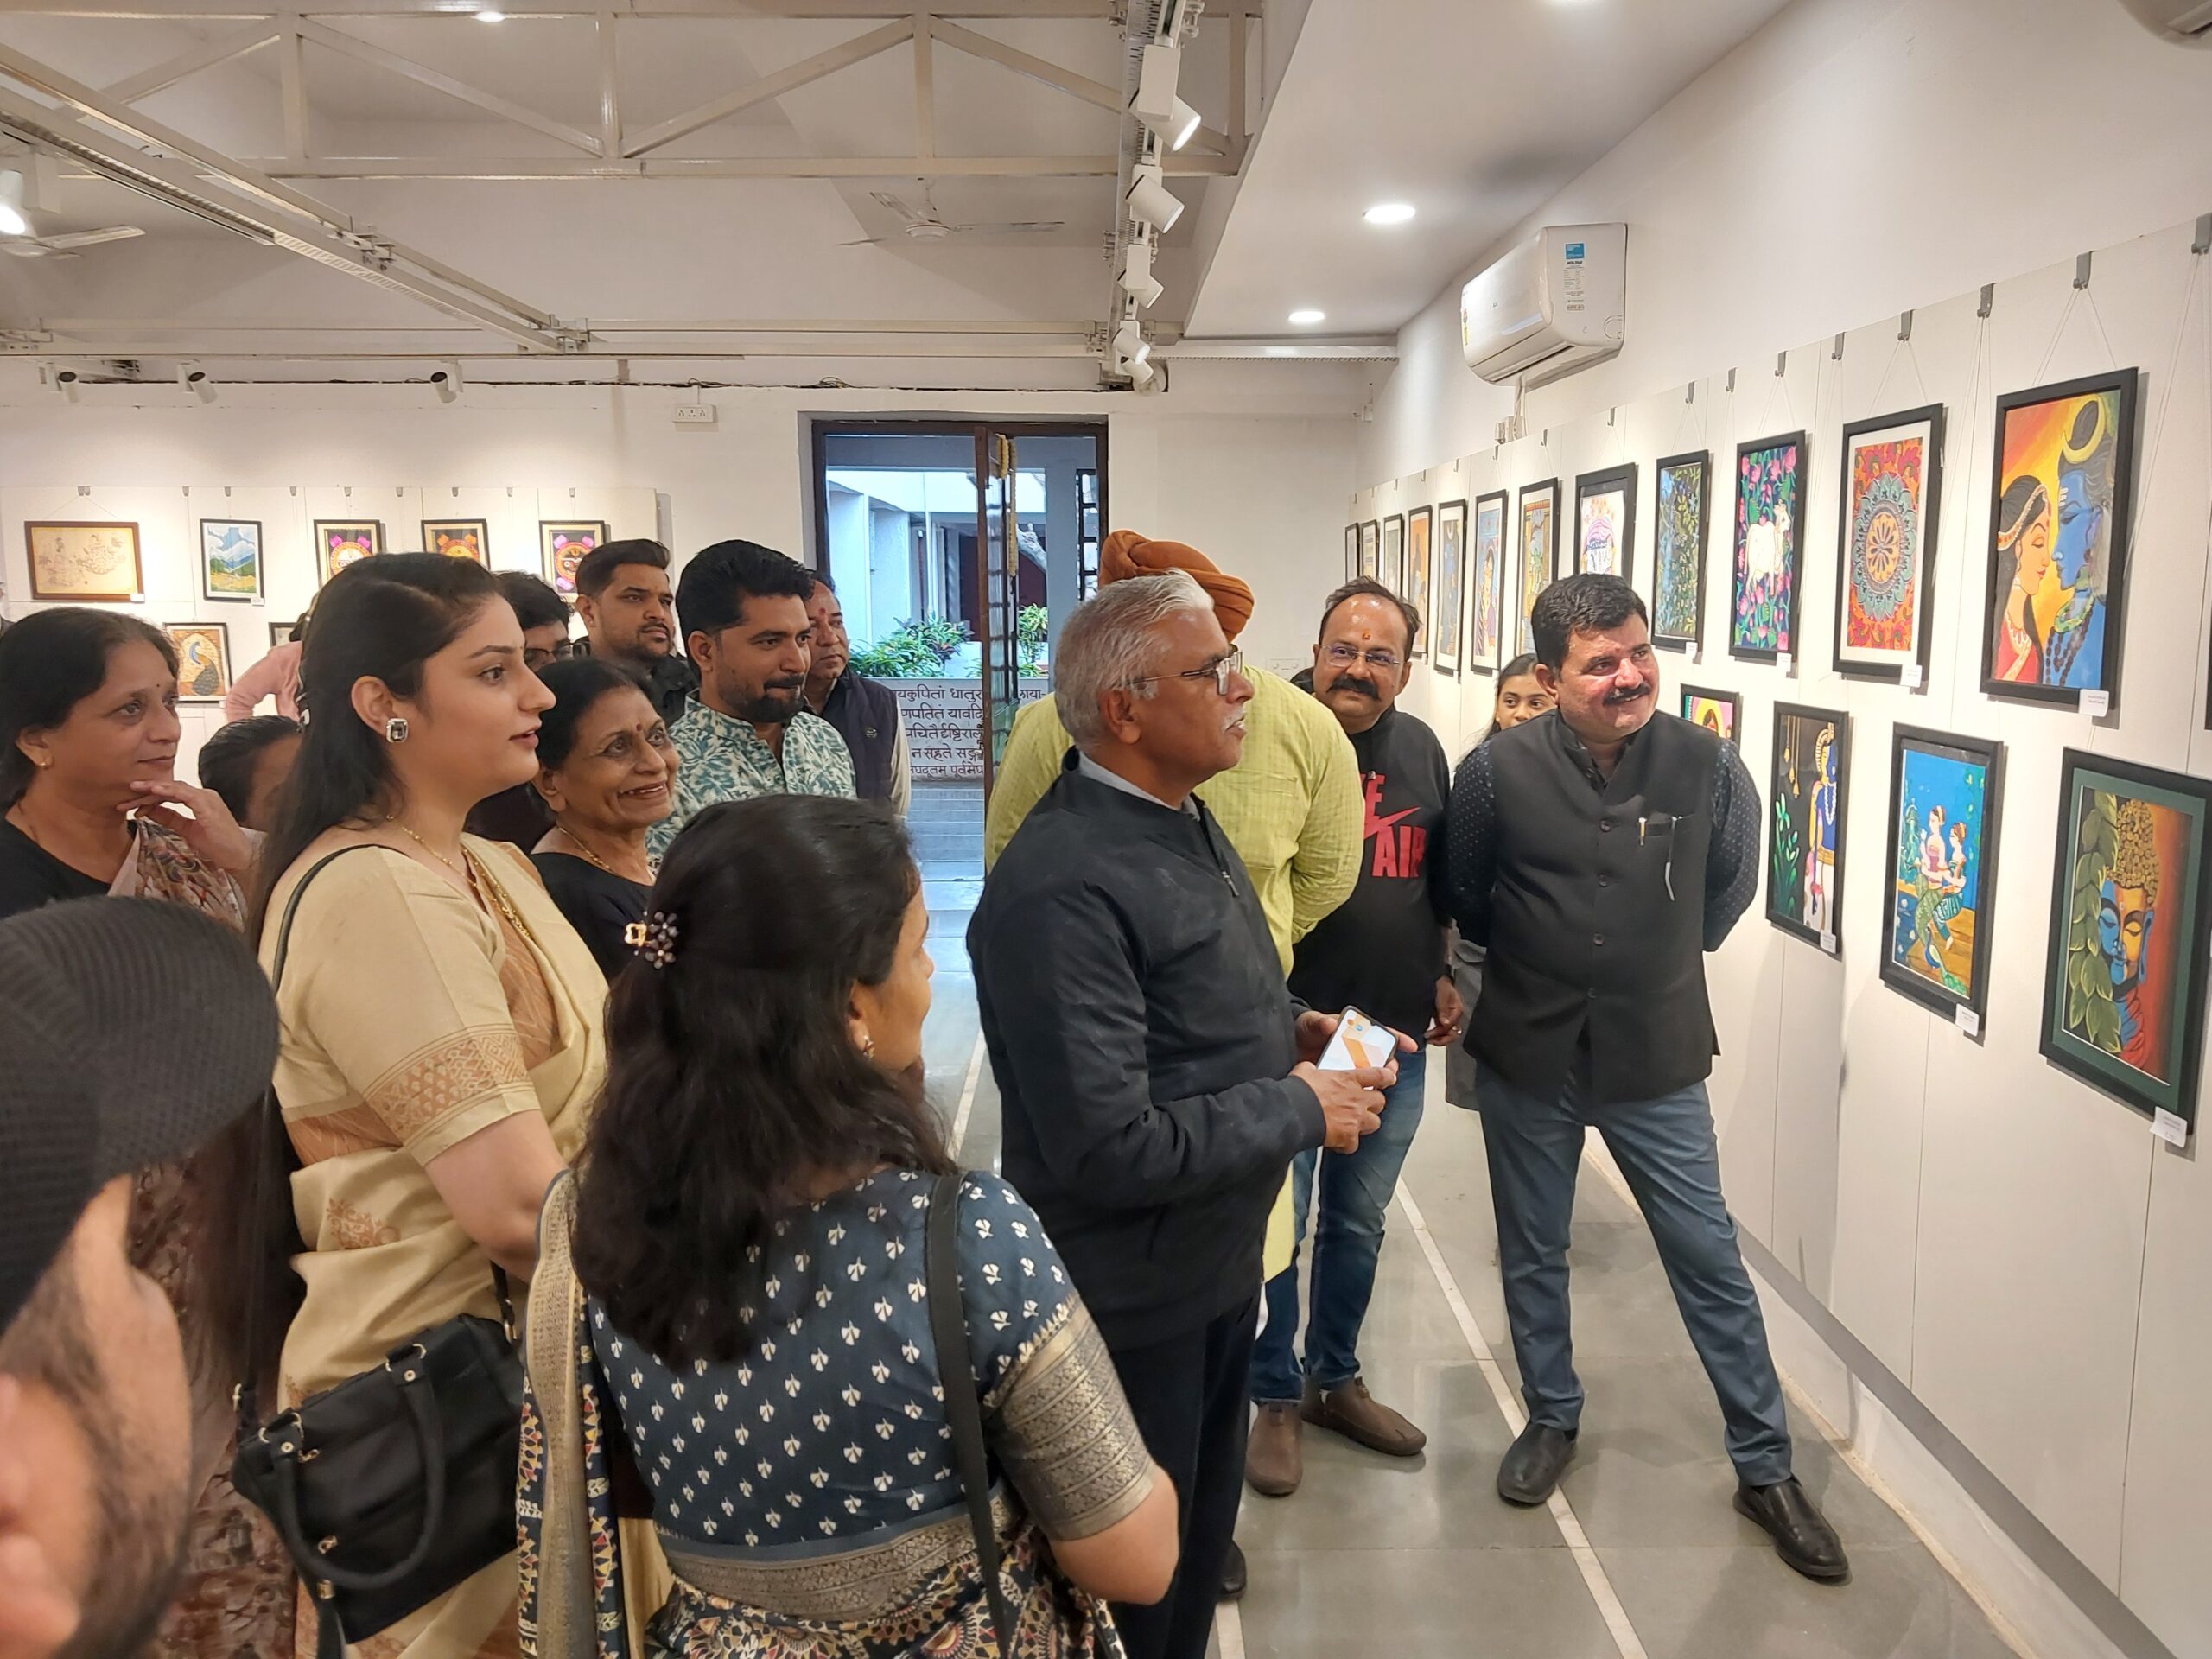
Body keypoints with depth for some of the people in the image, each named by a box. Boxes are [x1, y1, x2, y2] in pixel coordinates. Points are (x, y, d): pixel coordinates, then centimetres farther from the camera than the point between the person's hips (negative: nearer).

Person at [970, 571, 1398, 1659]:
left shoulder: (1185, 821, 3)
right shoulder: (1063, 887, -29)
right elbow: (1108, 1150, -31)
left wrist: (1288, 1032, -1)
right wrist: (1300, 1110, -21)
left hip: (1219, 1262, 9)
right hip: (1135, 1304, -9)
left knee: (1202, 1536, 27)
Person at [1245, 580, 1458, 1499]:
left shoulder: (1421, 749, 6)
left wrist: (1439, 975, 13)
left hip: (1396, 1038, 5)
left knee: (1358, 1223, 19)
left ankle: (1336, 1378, 37)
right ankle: (1276, 1399, 26)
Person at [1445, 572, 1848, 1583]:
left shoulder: (1707, 767, -12)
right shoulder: (1498, 771, -14)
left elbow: (1730, 888, 8)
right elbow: (1462, 895, 5)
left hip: (1656, 1056, 0)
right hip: (1527, 1054, 1)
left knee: (1710, 1257, 7)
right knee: (1532, 1255, 16)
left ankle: (1765, 1468, 24)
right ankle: (1552, 1419, 39)